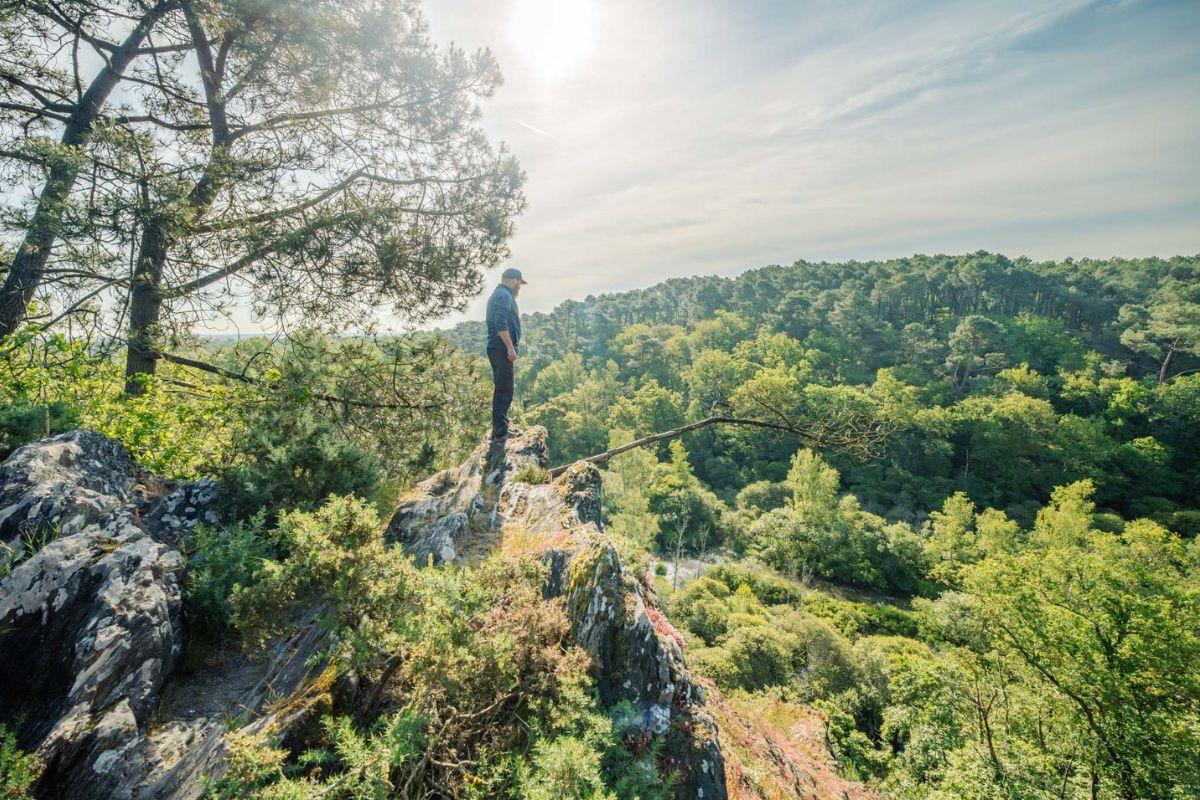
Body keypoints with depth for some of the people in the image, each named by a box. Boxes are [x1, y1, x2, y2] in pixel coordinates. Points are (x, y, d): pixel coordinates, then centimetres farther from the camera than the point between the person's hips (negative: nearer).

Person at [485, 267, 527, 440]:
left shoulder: (497, 294, 21)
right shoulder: (504, 295, -12)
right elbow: (501, 324, -23)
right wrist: (510, 347, -23)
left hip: (498, 349, 11)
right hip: (502, 349, -11)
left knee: (502, 388, 17)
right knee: (504, 390, -8)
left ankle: (502, 425, 26)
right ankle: (500, 432, -5)